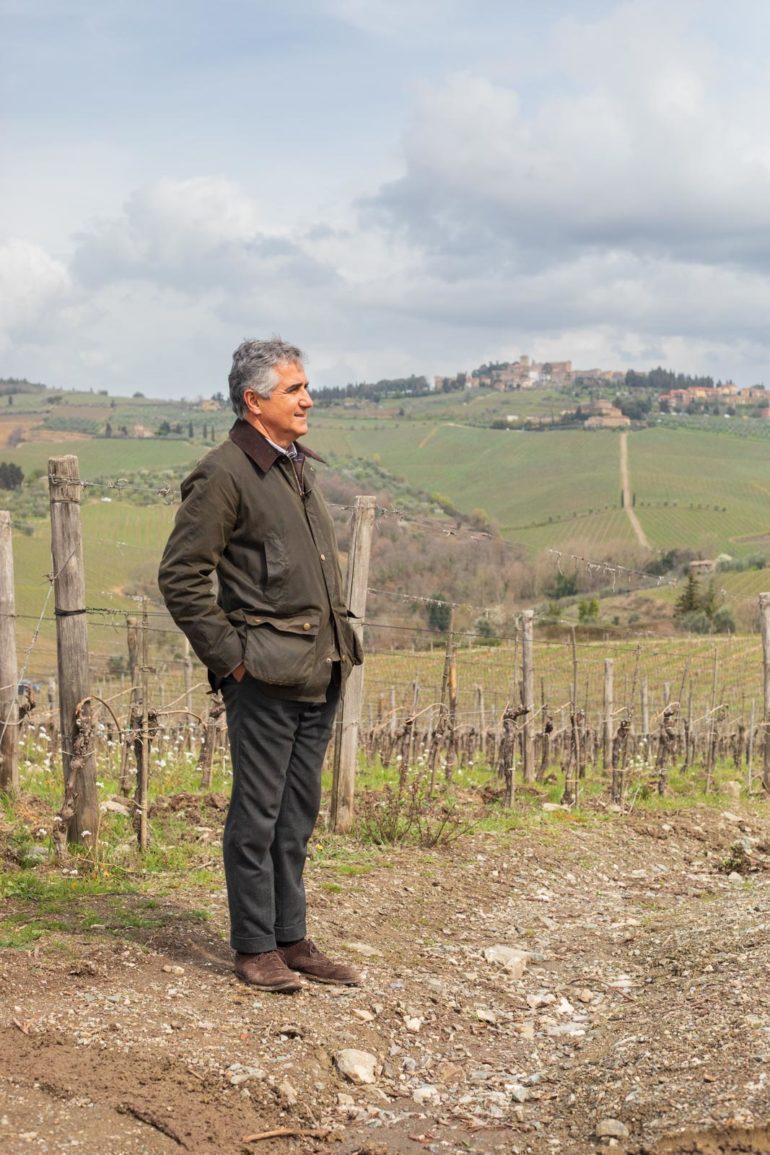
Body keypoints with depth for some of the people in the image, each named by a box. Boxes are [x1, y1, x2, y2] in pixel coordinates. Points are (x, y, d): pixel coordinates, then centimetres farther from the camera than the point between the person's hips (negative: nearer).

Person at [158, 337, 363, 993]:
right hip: (266, 677, -8)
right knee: (258, 816, 1)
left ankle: (292, 940, 24)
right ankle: (255, 948, 13)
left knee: (298, 817, 14)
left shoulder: (298, 466, 16)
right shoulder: (223, 476, -11)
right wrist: (230, 655, -13)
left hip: (320, 674, 8)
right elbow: (181, 576, -13)